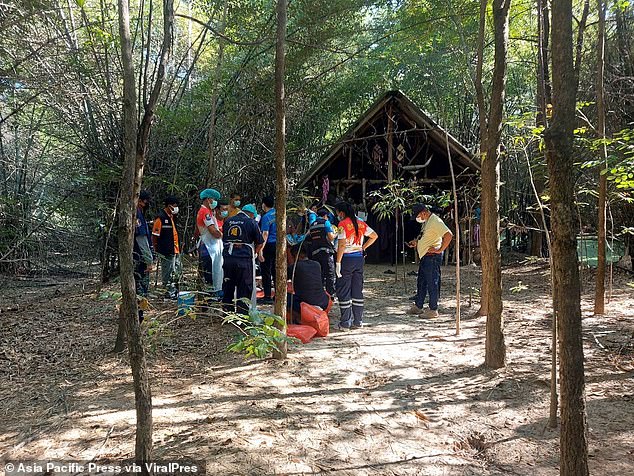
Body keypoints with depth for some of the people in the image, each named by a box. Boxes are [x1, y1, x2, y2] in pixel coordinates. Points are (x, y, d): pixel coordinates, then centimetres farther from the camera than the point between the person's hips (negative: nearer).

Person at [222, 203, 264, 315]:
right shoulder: (251, 222, -2)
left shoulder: (228, 221, 12)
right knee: (244, 289, 4)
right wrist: (254, 253, 19)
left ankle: (227, 312, 23)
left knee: (228, 287, 15)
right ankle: (242, 313, 6)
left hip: (228, 258, 5)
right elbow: (260, 243, 2)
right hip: (244, 260, -5)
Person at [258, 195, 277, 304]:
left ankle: (267, 296, -1)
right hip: (278, 244, 8)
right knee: (276, 270, 14)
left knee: (266, 271, -2)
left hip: (269, 245, -7)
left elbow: (265, 234, -21)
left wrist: (261, 250, -24)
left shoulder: (266, 217, -14)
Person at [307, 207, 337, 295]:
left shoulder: (312, 225, 15)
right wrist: (336, 234, 8)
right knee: (330, 274, -1)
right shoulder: (326, 222, -3)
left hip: (315, 253, 6)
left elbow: (308, 240, 13)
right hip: (326, 251, -6)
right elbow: (331, 237, -12)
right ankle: (330, 294, -4)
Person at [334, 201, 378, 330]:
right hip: (359, 258, 6)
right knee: (358, 290, 11)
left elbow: (342, 245, -16)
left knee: (343, 291, 1)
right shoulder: (360, 223, 9)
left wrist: (338, 263, -13)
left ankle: (345, 323, 3)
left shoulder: (343, 224, -10)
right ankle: (358, 321, 16)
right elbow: (374, 236, 13)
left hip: (347, 258, -6)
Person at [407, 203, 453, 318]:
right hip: (424, 256, 10)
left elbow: (449, 235, -26)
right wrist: (416, 241, 14)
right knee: (421, 282, 17)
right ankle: (418, 306, 28)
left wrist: (440, 250, -21)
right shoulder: (426, 221, 14)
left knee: (432, 283, -3)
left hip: (432, 256, -10)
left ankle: (433, 310, 6)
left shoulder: (435, 221, -17)